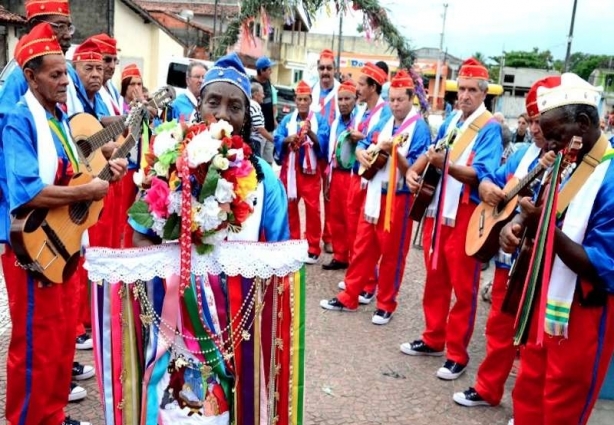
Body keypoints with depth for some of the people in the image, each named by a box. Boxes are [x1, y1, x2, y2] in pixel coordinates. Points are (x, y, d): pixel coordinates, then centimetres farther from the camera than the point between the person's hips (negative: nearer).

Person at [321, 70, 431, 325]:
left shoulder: (419, 127, -10)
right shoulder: (384, 122, 10)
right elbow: (363, 144, 20)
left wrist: (394, 152, -29)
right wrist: (361, 152, -2)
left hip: (399, 197, -6)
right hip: (374, 193, 6)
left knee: (392, 253, 4)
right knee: (363, 247, 11)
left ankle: (386, 304, 17)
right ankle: (349, 297, 20)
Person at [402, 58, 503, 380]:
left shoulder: (490, 128, -9)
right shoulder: (451, 122, 12)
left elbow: (481, 174, -19)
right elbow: (432, 152, 19)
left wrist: (445, 165, -33)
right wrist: (414, 170, -2)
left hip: (466, 214, -7)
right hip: (437, 209, 7)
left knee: (463, 286, 1)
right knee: (435, 278, 16)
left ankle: (457, 354, 11)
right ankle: (433, 339, 30)